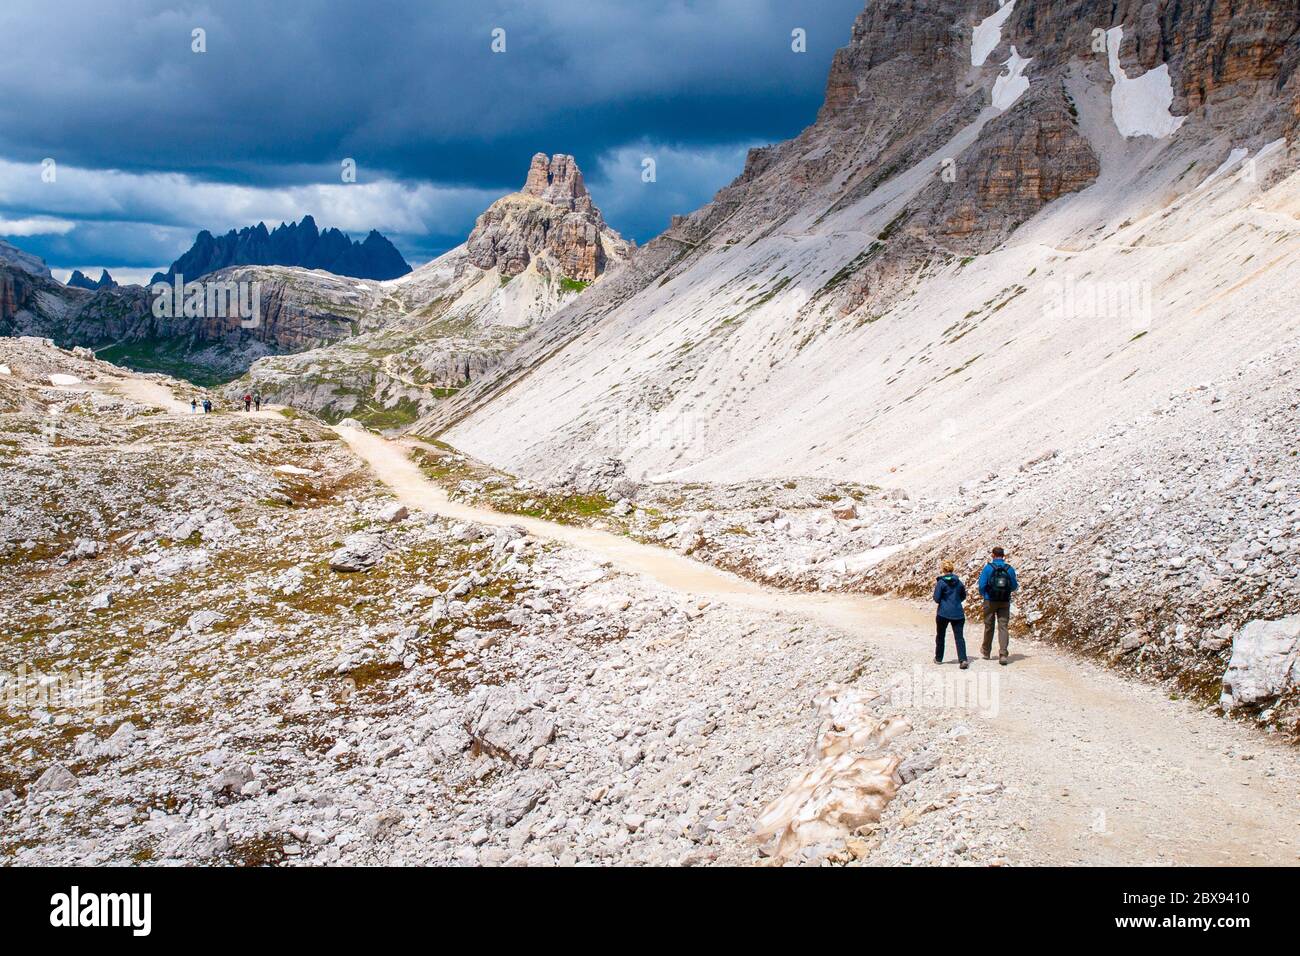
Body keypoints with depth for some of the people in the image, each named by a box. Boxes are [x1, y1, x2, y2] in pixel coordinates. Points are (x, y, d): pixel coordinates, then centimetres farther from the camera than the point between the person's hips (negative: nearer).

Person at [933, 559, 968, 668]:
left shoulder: (941, 582, -10)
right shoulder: (959, 582, 4)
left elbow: (936, 599, -9)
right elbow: (963, 597, 16)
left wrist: (936, 587, 6)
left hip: (943, 613, -3)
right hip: (958, 613, 3)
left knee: (940, 636, 16)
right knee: (959, 637, -1)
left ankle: (938, 658, 25)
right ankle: (963, 659, -17)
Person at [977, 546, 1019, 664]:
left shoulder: (988, 568, -9)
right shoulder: (1010, 569, -3)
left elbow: (982, 585, -10)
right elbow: (1014, 587, 3)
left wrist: (982, 594, 11)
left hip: (990, 601, -1)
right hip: (1005, 602, 1)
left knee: (989, 626, 13)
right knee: (1003, 626, 1)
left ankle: (986, 651, 31)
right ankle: (1003, 654, -13)